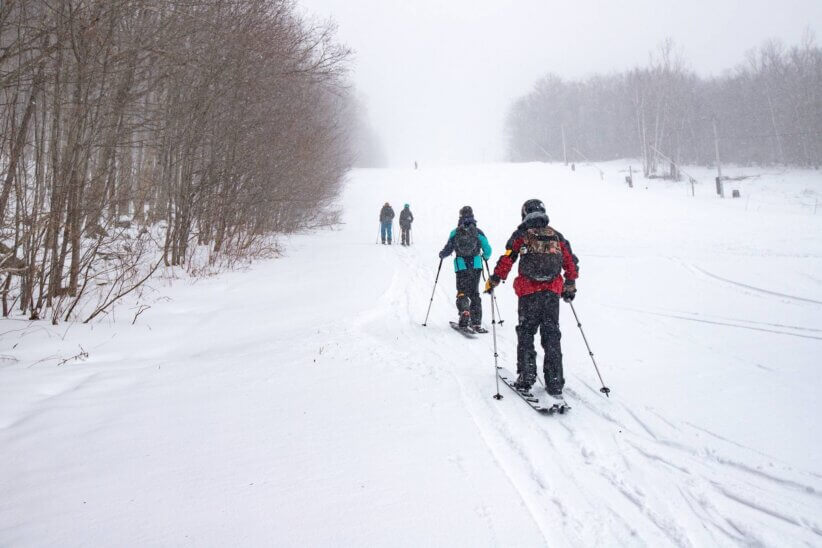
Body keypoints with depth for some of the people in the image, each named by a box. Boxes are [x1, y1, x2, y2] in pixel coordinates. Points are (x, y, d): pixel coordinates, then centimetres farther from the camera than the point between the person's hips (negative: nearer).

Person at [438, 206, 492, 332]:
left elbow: (448, 249, 1)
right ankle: (476, 322, 6)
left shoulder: (455, 232, -1)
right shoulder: (478, 232, 0)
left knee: (462, 293, 10)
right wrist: (485, 256, 23)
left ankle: (464, 314, -16)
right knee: (474, 293, 11)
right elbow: (487, 249, 1)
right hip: (476, 265, 1)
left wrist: (441, 255, 23)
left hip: (461, 266, -1)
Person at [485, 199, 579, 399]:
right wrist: (570, 286, 23)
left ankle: (526, 377, 5)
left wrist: (494, 280, 6)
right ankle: (555, 384, 5)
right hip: (552, 292, 3)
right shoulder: (557, 237, 10)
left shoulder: (521, 235, 0)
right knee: (551, 337, 7)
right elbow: (571, 263, 12)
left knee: (526, 334, 9)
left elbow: (507, 260, -5)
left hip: (528, 293, -3)